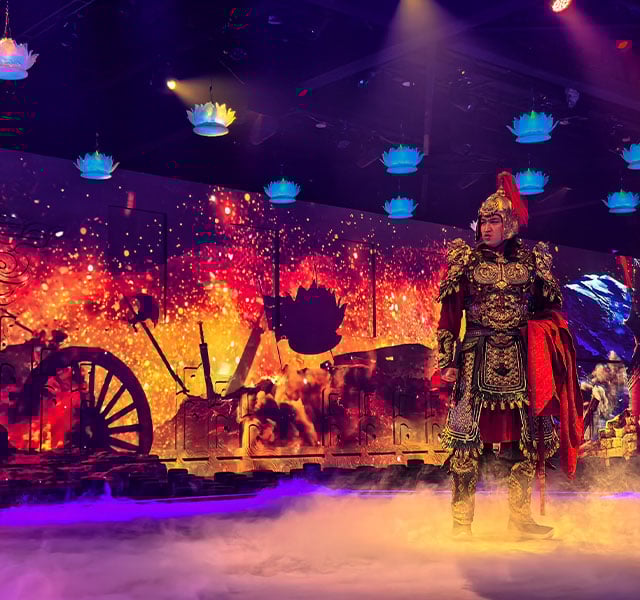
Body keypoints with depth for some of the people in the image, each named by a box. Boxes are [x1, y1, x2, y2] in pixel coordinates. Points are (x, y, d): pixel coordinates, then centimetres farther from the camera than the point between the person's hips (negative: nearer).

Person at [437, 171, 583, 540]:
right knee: (468, 437, -7)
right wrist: (447, 362, -5)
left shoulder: (532, 260, 9)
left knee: (530, 435, 3)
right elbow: (449, 316, 2)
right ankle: (462, 521, 0)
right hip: (477, 357, -2)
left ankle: (520, 516, 15)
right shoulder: (467, 260, 4)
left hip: (521, 359, 2)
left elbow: (553, 309, 14)